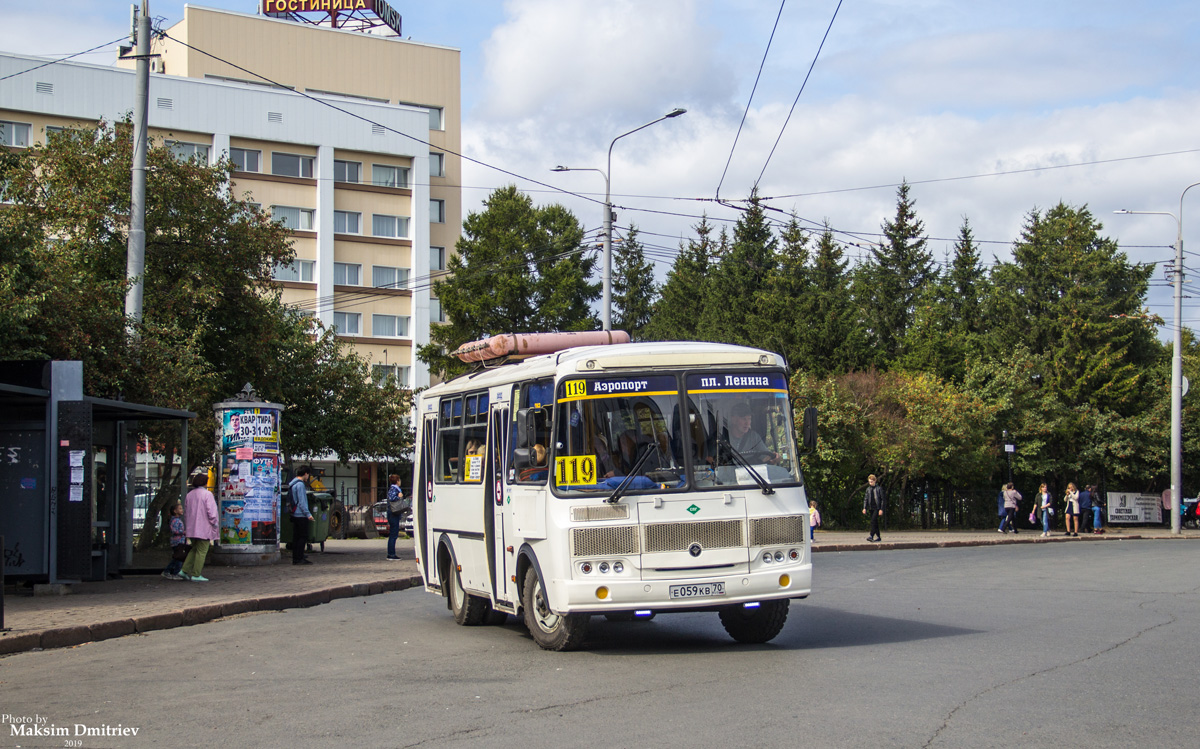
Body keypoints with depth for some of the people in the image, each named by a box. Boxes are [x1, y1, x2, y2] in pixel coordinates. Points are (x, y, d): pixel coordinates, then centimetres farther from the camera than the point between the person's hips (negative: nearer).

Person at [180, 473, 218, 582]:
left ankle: (184, 570, 12)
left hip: (192, 528, 7)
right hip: (204, 528, -7)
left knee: (194, 549, 19)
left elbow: (185, 513, 16)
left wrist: (186, 527, 23)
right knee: (201, 551, -1)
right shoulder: (207, 494, -11)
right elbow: (211, 512, -16)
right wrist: (215, 523, -5)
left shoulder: (189, 495, 10)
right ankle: (196, 575, -1)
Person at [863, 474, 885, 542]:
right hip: (871, 508, 5)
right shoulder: (868, 489, 11)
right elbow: (865, 499, 14)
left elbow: (883, 499, -4)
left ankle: (871, 536, -28)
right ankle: (878, 537, 15)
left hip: (877, 508, -5)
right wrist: (864, 508, 3)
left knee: (873, 521, -20)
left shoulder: (879, 488, -3)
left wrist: (881, 509, -11)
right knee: (875, 523, 8)